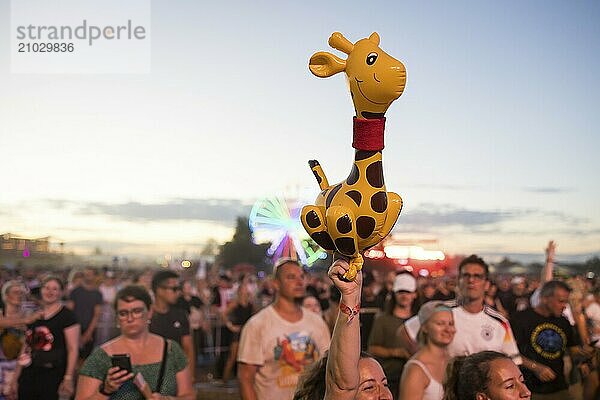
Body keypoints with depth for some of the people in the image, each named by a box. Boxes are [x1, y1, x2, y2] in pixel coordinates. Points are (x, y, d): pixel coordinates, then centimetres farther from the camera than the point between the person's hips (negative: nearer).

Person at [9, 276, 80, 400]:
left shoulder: (67, 316, -3)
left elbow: (73, 349, -9)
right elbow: (26, 349, 17)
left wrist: (68, 378, -18)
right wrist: (16, 378, 15)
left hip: (53, 377, -5)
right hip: (29, 376, 5)